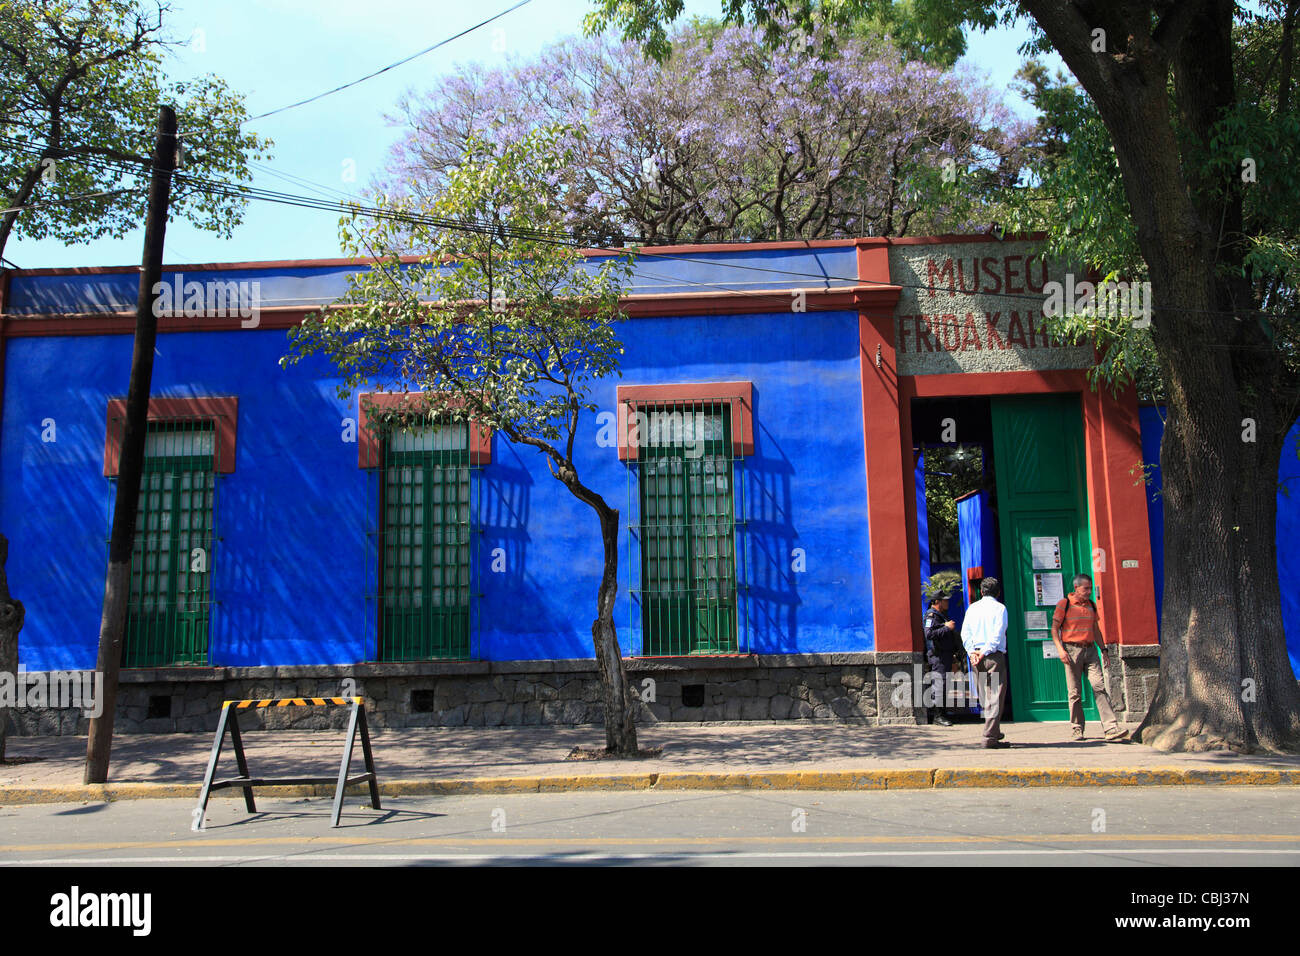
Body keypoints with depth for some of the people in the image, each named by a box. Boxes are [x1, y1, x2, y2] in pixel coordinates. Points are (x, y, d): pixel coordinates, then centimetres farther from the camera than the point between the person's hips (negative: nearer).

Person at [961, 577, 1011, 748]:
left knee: (986, 695, 16)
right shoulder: (1000, 608, -2)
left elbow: (965, 632, 5)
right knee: (996, 695, -4)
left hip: (976, 657, 5)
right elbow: (998, 634, -13)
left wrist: (971, 652, -2)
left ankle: (995, 732, 26)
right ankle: (990, 737, -10)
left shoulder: (972, 608, 12)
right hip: (995, 656, -5)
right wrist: (985, 652, -12)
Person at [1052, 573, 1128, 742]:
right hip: (1072, 650, -4)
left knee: (1099, 687, -7)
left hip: (1090, 650, 4)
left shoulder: (1091, 605, 14)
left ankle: (1111, 730, -13)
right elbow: (1054, 629, -3)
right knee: (1075, 692, 0)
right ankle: (1077, 729, 12)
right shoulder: (1064, 604, -3)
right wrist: (1060, 649, -15)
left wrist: (1103, 648, 14)